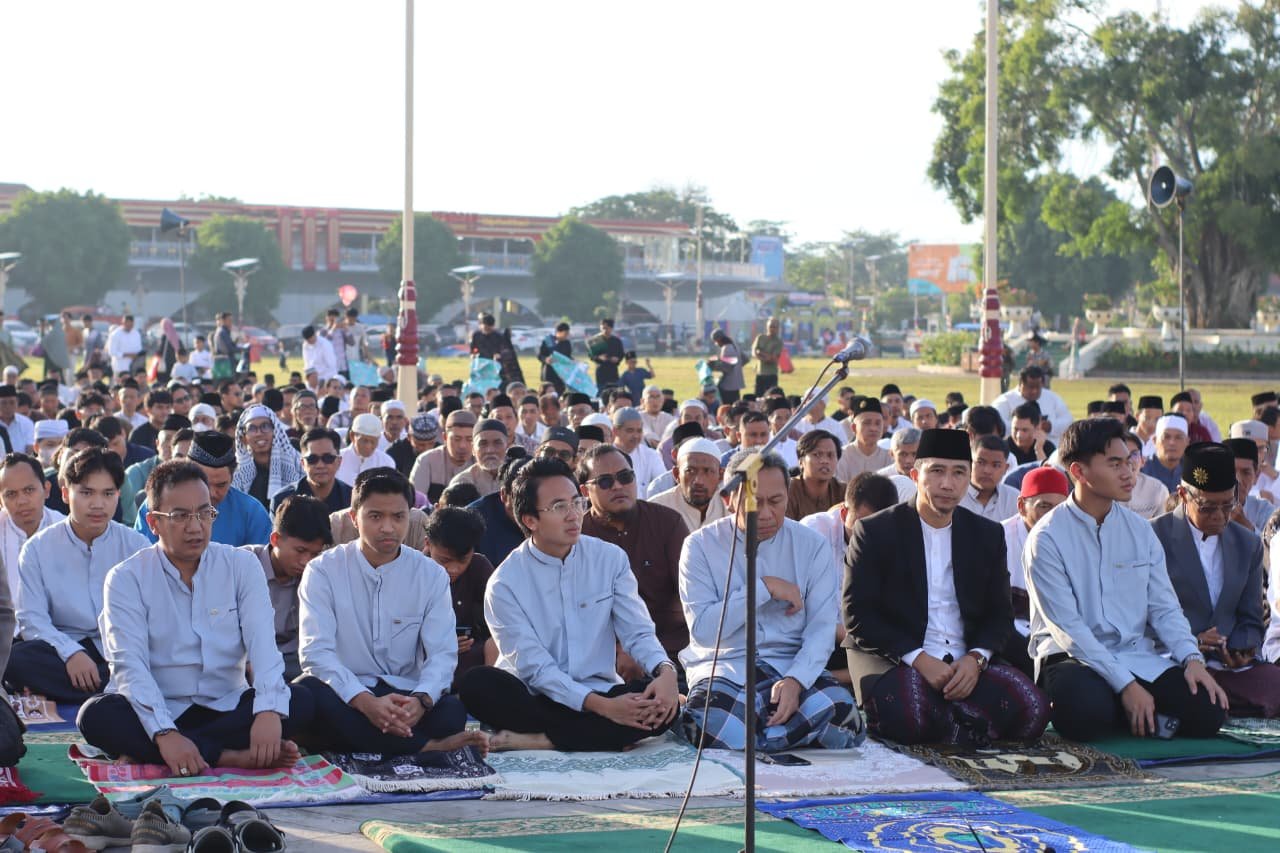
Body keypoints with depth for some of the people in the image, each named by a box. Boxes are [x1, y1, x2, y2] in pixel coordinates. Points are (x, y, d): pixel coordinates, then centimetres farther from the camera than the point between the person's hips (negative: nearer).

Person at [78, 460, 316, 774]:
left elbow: (262, 643, -10)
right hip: (160, 711, -2)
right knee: (96, 716, -31)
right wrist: (164, 734, -33)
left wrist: (269, 710, -31)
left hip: (228, 709, 2)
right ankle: (233, 756, -32)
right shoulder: (126, 579, -3)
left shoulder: (242, 566, 4)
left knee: (298, 702, -24)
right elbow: (129, 664, -15)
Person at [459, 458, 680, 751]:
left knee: (663, 703, -28)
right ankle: (602, 737, -27)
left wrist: (665, 671, -22)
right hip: (537, 701, -2)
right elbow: (535, 667, -13)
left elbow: (637, 632, 2)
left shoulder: (611, 559, 5)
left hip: (601, 692, 2)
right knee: (477, 684, -31)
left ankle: (536, 741, -28)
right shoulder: (505, 583, -6)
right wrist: (601, 706, -26)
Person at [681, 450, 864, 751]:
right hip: (723, 668, -2)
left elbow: (822, 628, -2)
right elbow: (702, 629, -9)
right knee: (714, 725, -37)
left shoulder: (811, 546, 6)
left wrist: (795, 680, -20)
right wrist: (763, 588, -13)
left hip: (793, 666, 2)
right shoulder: (701, 545, 1)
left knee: (840, 715, -31)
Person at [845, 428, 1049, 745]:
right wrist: (919, 660, -17)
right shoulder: (875, 532, 1)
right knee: (908, 719, -38)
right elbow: (858, 615, -6)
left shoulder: (988, 535, 13)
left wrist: (975, 658, -10)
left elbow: (1000, 613, 12)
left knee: (1032, 710, -24)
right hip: (895, 658, -4)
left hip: (966, 662, 4)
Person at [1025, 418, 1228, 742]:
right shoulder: (1046, 539, -8)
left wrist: (1192, 658, -13)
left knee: (1207, 709, -21)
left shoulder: (1140, 530, 10)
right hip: (1073, 657, -4)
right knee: (1088, 713, -38)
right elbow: (1067, 627, -14)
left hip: (1139, 656, 5)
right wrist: (1126, 685, -22)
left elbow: (1164, 606, 8)